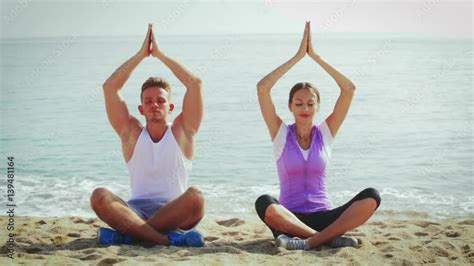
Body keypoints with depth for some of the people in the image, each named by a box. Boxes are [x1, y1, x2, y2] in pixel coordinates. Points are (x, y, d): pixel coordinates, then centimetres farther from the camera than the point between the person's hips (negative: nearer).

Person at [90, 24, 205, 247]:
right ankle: (169, 239, -39)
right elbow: (109, 87, 6)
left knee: (195, 197, -34)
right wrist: (141, 54, 7)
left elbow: (195, 83, 2)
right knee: (99, 196, -29)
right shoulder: (132, 133, 14)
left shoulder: (182, 132, 12)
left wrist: (159, 54, 6)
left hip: (174, 213, 0)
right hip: (136, 210, 1)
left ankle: (127, 233, -27)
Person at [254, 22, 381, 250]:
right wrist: (298, 56, -7)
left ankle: (310, 241, -32)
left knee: (371, 197, -25)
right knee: (264, 203, -37)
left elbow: (349, 89, -1)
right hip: (289, 217, -2)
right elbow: (262, 88, -9)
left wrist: (315, 56, -3)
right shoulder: (281, 134, 4)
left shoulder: (325, 133, 8)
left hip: (323, 217, 2)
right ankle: (331, 237, -31)